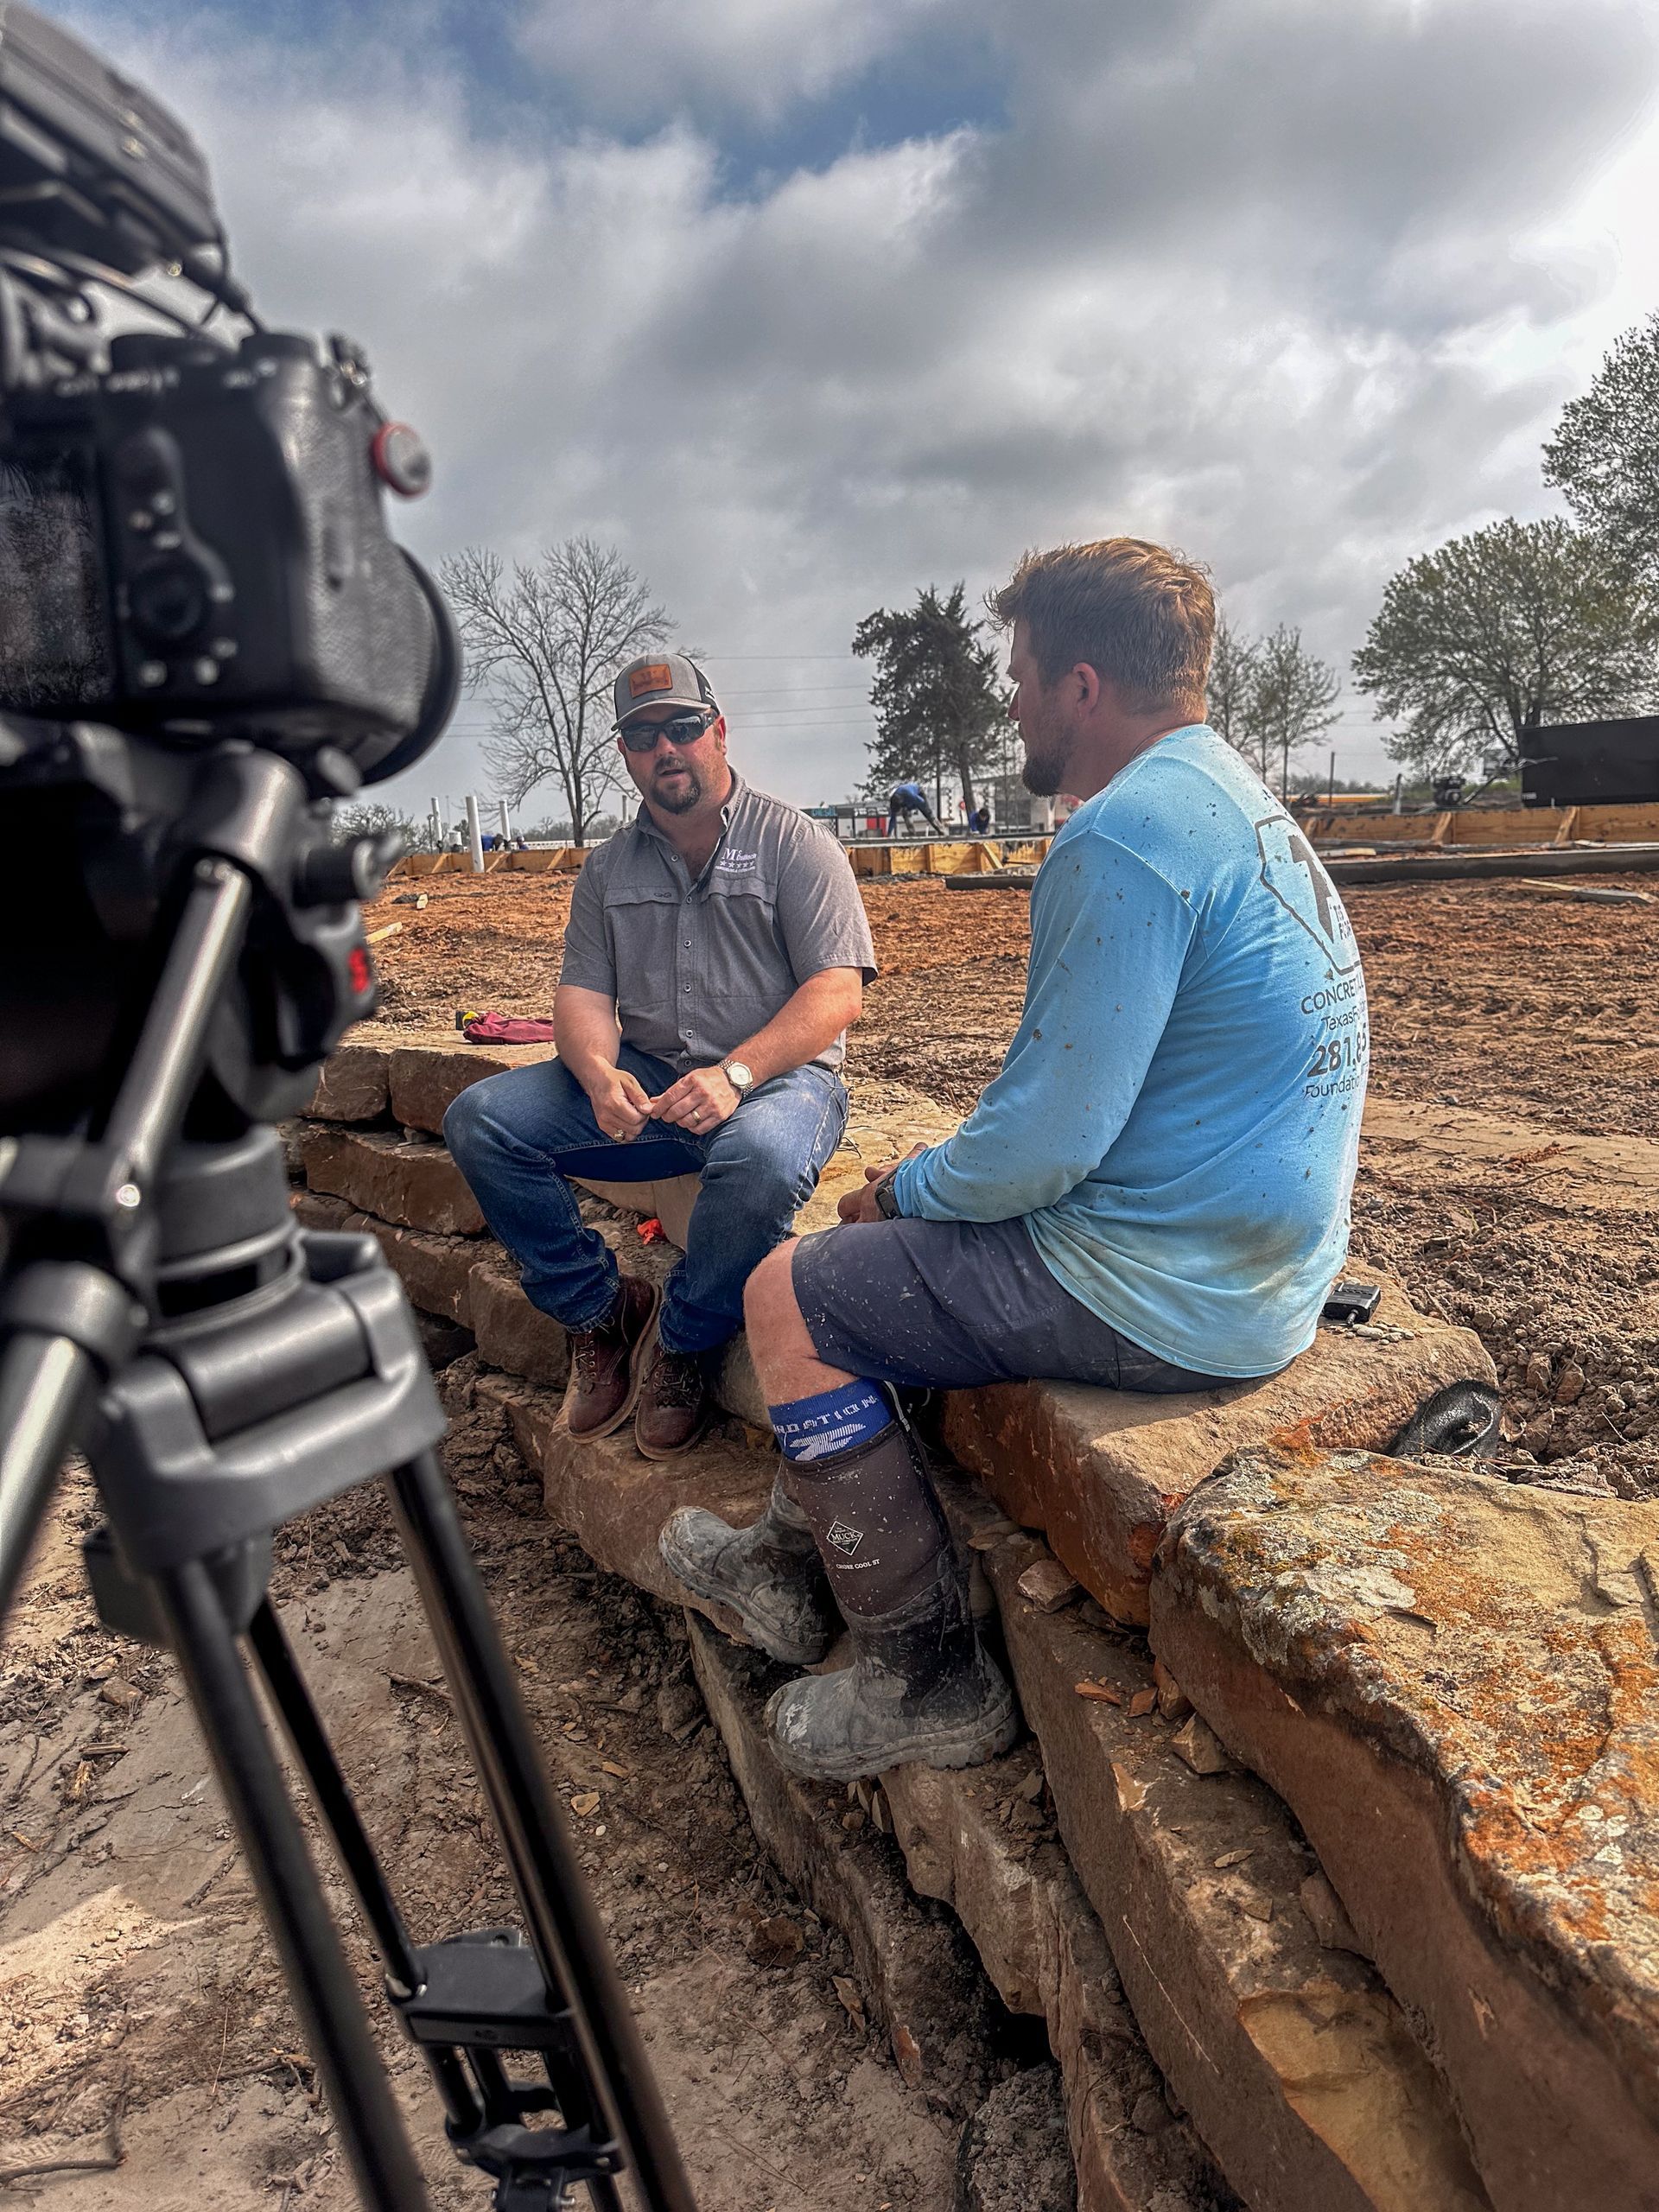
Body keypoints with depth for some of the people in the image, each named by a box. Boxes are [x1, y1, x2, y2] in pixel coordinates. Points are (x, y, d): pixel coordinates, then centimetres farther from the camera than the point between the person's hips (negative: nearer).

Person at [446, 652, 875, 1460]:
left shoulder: (794, 843, 0)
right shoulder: (609, 868, 15)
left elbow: (837, 991, -10)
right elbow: (583, 993, 7)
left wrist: (734, 1073, -25)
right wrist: (600, 1075, -17)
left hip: (777, 1075, -4)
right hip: (642, 1082, 5)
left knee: (761, 1153, -40)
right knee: (480, 1118, -13)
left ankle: (682, 1341, -11)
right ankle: (599, 1312, -1)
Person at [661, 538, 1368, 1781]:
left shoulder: (1126, 834, -22)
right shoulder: (1234, 798, 13)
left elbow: (1048, 1141, -24)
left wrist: (904, 1191, -4)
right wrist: (931, 1187, 12)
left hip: (1170, 1295, -10)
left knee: (790, 1297, -3)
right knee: (866, 1256, 20)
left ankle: (932, 1685, 7)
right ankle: (797, 1567, 31)